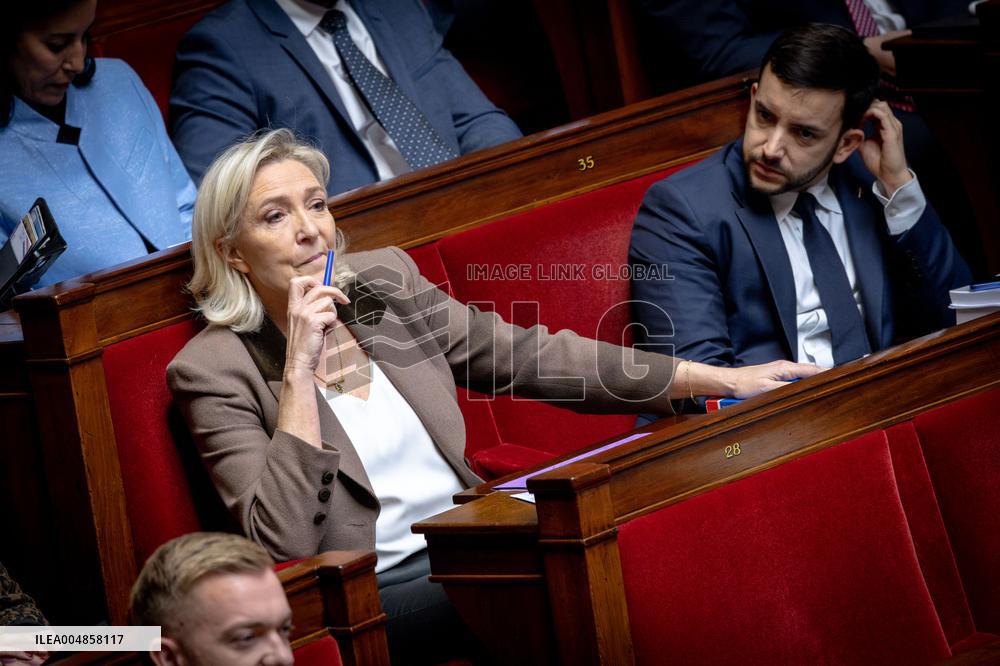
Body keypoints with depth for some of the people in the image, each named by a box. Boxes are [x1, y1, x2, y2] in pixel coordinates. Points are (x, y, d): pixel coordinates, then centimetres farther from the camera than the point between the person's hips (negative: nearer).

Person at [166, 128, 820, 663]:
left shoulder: (384, 282, 10)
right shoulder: (215, 369, -6)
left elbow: (531, 357, 13)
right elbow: (287, 544, -16)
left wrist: (720, 378, 9)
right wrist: (300, 370, -19)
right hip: (381, 594, -6)